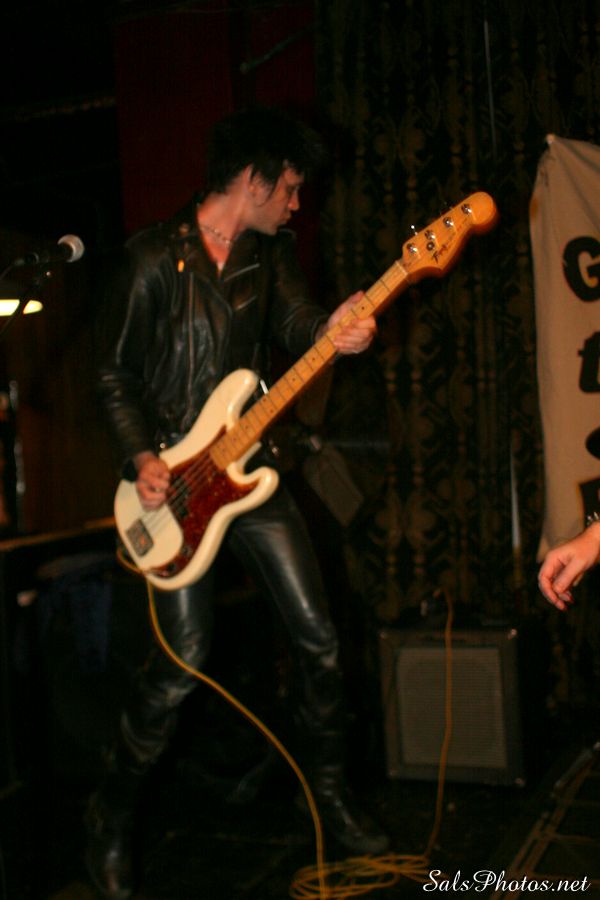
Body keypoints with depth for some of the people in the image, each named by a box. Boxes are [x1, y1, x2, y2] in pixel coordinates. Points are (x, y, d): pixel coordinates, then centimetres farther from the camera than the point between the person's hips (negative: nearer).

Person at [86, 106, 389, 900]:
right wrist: (141, 459, -16)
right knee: (183, 664, -7)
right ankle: (112, 818, 15)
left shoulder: (271, 251, 10)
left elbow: (293, 324, -5)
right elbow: (117, 374, -4)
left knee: (317, 637, 4)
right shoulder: (156, 258, -7)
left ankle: (327, 788, 25)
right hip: (174, 479, -5)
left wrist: (330, 333, -28)